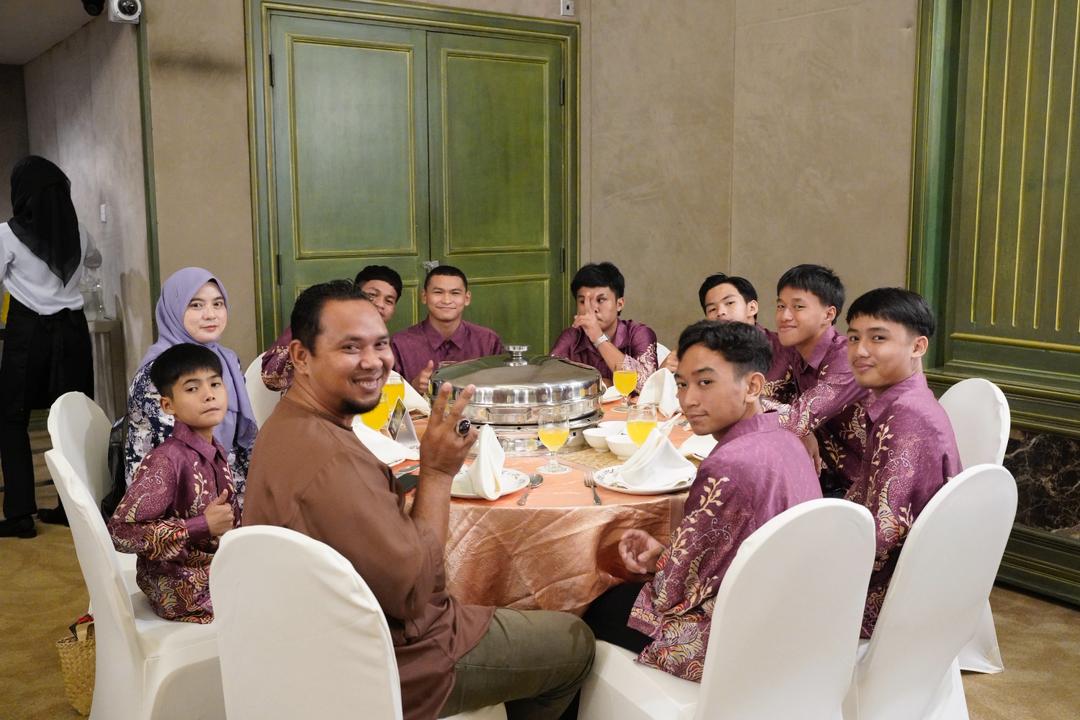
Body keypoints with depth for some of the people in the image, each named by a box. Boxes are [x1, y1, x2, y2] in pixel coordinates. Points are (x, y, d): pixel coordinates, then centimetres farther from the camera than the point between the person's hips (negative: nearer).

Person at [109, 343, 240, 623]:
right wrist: (203, 526, -24)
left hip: (216, 568, 7)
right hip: (180, 587, -7)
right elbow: (120, 532, -23)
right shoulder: (165, 460, -20)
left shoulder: (216, 453, 2)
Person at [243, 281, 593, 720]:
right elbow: (413, 591, -28)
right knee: (575, 642, 11)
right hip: (396, 666, -10)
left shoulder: (291, 424, 1)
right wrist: (437, 473, -22)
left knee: (530, 619, 30)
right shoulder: (329, 458, -33)